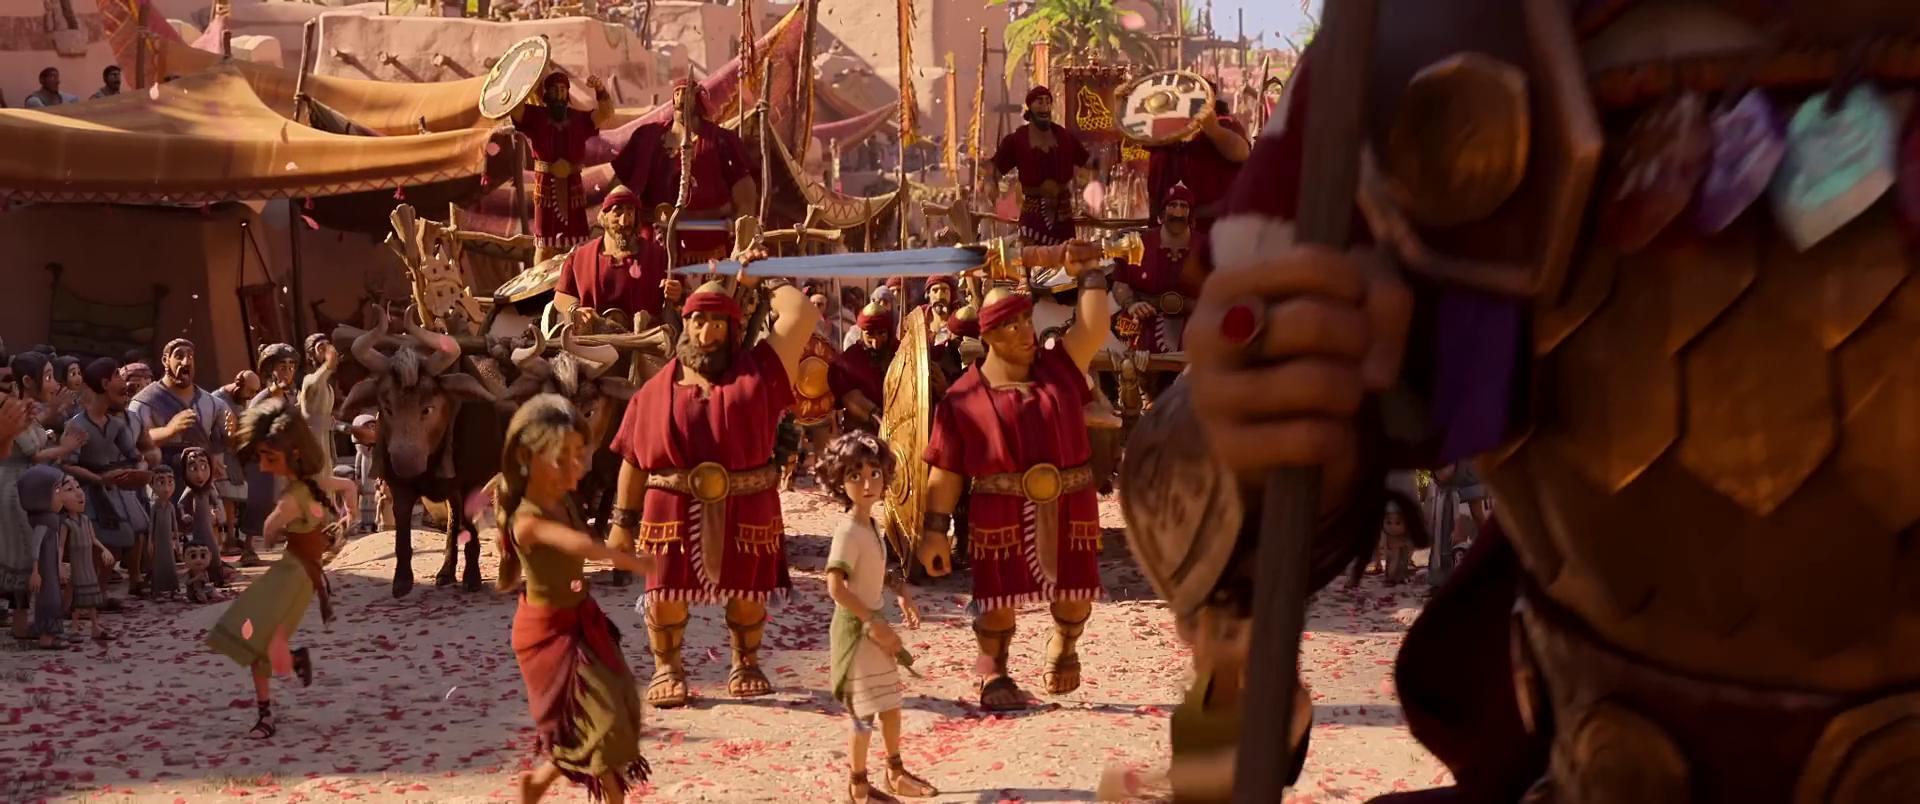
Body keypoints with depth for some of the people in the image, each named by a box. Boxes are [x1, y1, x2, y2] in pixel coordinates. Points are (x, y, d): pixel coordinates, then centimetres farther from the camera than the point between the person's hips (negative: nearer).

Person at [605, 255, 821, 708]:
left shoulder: (756, 373, 4)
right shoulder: (656, 391, 7)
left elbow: (801, 314, -3)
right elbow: (633, 462, 8)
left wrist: (762, 281, 11)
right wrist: (623, 521, 5)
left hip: (745, 511, 0)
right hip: (674, 512, 0)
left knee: (746, 591, 10)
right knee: (667, 594, 0)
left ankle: (746, 665, 32)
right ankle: (667, 671, 20)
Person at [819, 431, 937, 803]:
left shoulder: (870, 525, 4)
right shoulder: (849, 530, -23)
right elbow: (835, 586, -29)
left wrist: (900, 589, 7)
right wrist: (874, 623, -24)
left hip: (874, 622, 9)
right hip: (855, 626, -9)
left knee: (891, 702, 19)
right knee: (865, 709, 0)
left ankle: (896, 772, 35)